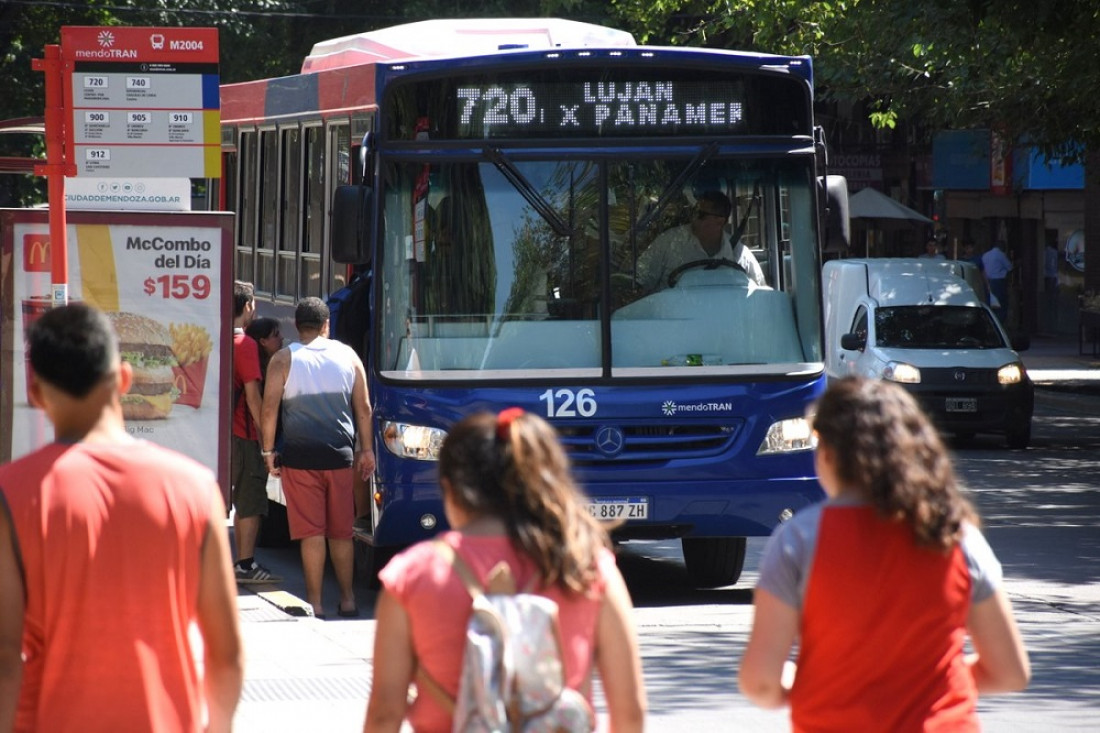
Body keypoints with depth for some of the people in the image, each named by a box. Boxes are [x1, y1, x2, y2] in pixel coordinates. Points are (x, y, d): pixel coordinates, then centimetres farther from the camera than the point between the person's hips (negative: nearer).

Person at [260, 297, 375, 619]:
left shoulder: (283, 359, -2)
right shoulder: (348, 356, 6)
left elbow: (269, 408, -7)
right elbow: (363, 408, 8)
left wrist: (268, 450, 1)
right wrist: (366, 449, 15)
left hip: (299, 456, -3)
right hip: (340, 456, 3)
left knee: (312, 533, -2)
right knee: (341, 532, 13)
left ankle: (315, 602, -3)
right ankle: (347, 599, 18)